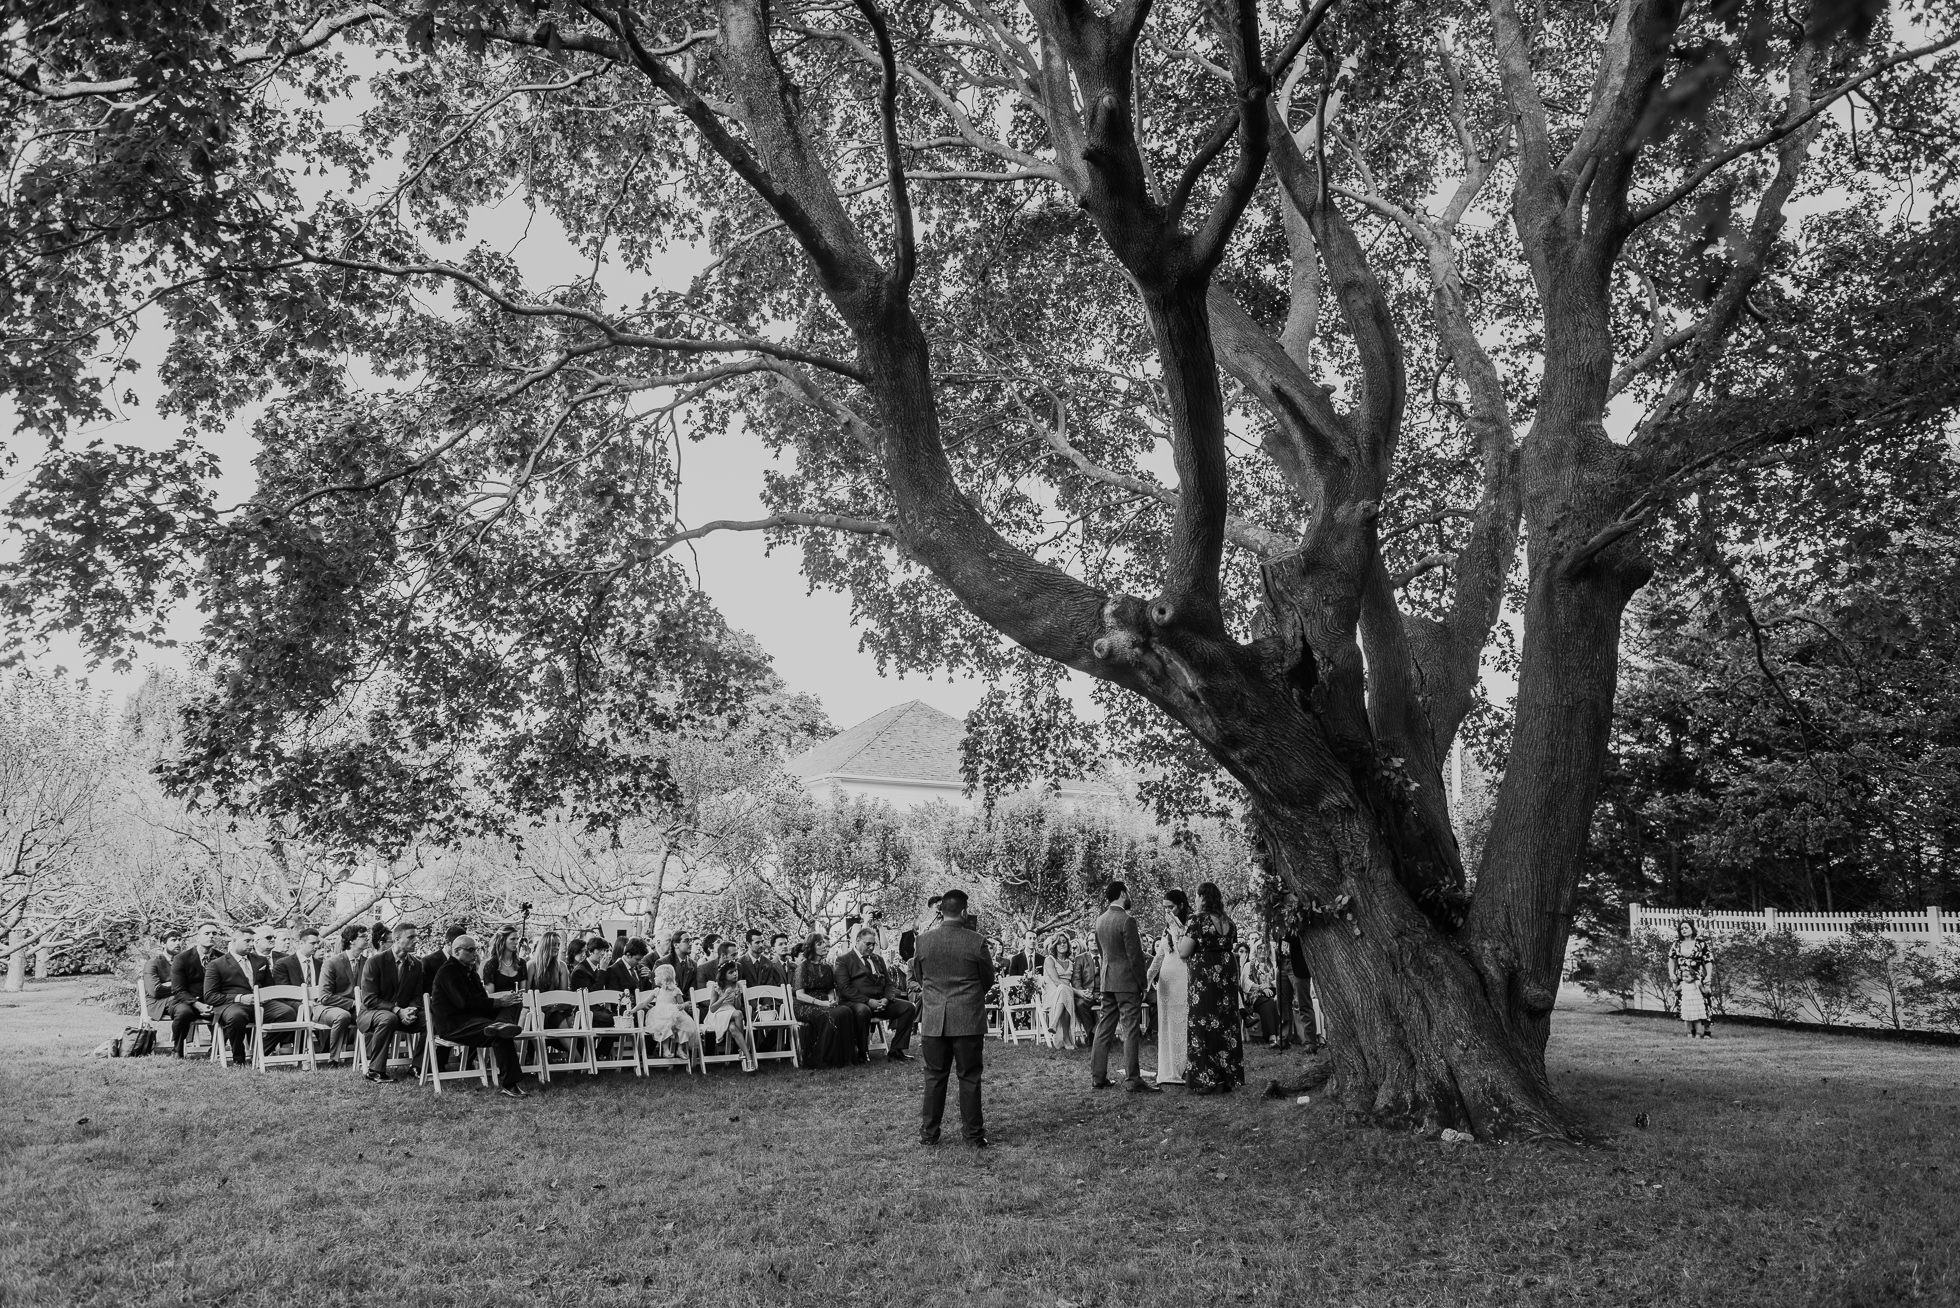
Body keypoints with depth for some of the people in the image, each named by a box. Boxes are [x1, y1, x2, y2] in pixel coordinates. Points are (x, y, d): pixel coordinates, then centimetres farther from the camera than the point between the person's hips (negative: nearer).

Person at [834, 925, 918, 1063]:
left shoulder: (878, 960, 23)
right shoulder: (844, 961, 2)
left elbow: (889, 984, 18)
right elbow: (845, 988, -10)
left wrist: (886, 999, -6)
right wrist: (868, 1001, -19)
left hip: (880, 1002, 6)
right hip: (856, 1003, -6)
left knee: (908, 1007, -13)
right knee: (863, 1011, -41)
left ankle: (895, 1051, -9)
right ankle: (862, 1052, -21)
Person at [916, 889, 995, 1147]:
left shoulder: (923, 940, -3)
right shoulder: (975, 941, -10)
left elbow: (920, 979, 10)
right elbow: (988, 980, 3)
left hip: (933, 1019, 2)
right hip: (969, 1019, -2)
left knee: (934, 1077, 10)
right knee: (969, 1077, 6)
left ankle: (929, 1133, 16)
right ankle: (973, 1134, 12)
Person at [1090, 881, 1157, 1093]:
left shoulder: (1100, 920, 8)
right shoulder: (1127, 920, -15)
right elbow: (1135, 955, -15)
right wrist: (1142, 982, -8)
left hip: (1107, 980, 8)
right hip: (1126, 980, -7)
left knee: (1104, 1028, 12)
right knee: (1131, 1030, -4)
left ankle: (1097, 1076, 16)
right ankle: (1132, 1080, -3)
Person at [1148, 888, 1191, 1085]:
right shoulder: (1168, 926, 17)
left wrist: (1175, 928, -14)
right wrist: (1149, 976, 9)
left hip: (1183, 978, -7)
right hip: (1165, 978, 7)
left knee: (1182, 1023, -7)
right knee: (1166, 1025, 7)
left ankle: (1184, 1071, -2)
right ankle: (1169, 1072, 12)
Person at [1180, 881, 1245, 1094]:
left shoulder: (1197, 919, -11)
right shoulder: (1228, 921, 10)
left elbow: (1184, 951, -12)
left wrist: (1179, 939, 8)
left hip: (1204, 977, -6)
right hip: (1227, 976, 7)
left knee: (1204, 1026, -1)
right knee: (1226, 1024, 11)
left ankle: (1207, 1080, -1)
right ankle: (1228, 1077, 16)